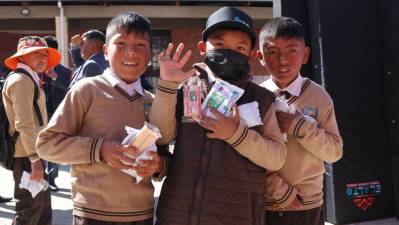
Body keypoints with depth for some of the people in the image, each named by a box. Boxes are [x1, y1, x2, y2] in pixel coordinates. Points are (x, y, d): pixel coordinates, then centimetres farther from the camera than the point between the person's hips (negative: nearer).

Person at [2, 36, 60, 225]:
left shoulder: (29, 80, 20)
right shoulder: (21, 80, -13)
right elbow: (24, 123, -22)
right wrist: (35, 158, -25)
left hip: (31, 153, 10)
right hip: (27, 155, -10)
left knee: (43, 208, 15)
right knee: (30, 210, -6)